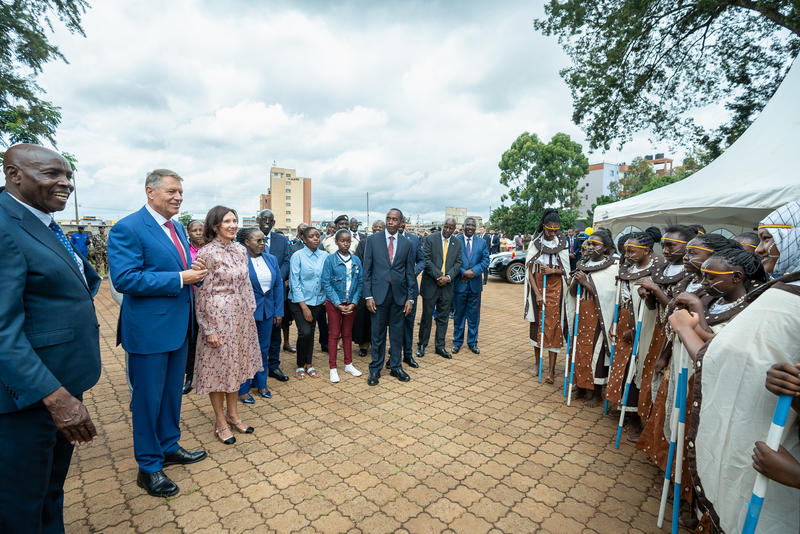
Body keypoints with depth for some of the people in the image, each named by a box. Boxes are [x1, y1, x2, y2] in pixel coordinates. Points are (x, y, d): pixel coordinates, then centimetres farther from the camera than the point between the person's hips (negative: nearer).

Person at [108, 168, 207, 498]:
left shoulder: (177, 228, 11)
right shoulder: (127, 229, -15)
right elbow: (124, 279, -23)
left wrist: (195, 272, -5)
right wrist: (179, 279, -23)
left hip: (178, 325, 8)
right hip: (149, 329, -8)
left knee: (172, 392, 20)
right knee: (148, 398, 7)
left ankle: (169, 447, 39)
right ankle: (148, 467, 25)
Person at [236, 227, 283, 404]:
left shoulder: (271, 259, 5)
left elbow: (278, 285, 7)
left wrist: (279, 311, 5)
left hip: (267, 311, 5)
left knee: (264, 349, 16)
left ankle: (261, 384, 33)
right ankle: (243, 389, 24)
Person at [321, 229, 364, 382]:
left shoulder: (356, 260, 2)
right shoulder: (330, 259, -7)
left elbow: (360, 283, 2)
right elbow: (326, 283, -10)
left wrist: (354, 302, -8)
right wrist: (338, 304, -14)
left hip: (351, 303, 3)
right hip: (333, 302, -3)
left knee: (347, 333, 15)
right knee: (333, 334, 5)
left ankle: (348, 364, 28)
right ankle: (333, 368, 16)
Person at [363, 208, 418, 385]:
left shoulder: (407, 244, 5)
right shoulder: (372, 240, 1)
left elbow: (410, 273, 6)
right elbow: (367, 270, 0)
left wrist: (410, 298, 1)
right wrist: (368, 295, -6)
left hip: (399, 294, 2)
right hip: (379, 293, -1)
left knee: (397, 332, 12)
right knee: (378, 334, 7)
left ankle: (395, 367, 28)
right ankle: (375, 369, 22)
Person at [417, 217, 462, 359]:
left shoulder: (457, 243, 8)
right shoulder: (430, 239, -4)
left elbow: (458, 263, 4)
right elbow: (426, 260, -10)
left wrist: (448, 277, -12)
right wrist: (438, 276, -16)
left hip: (447, 285, 3)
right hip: (430, 284, -3)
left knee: (443, 317, 10)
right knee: (427, 316, 6)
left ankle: (440, 346, 21)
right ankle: (422, 345, 20)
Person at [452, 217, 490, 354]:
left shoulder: (482, 243, 7)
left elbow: (486, 261, 1)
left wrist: (474, 271, -14)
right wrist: (463, 272, -16)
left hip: (475, 285, 2)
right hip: (459, 284, -2)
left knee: (474, 315, 10)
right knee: (458, 314, 9)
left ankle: (472, 342, 23)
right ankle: (457, 342, 22)